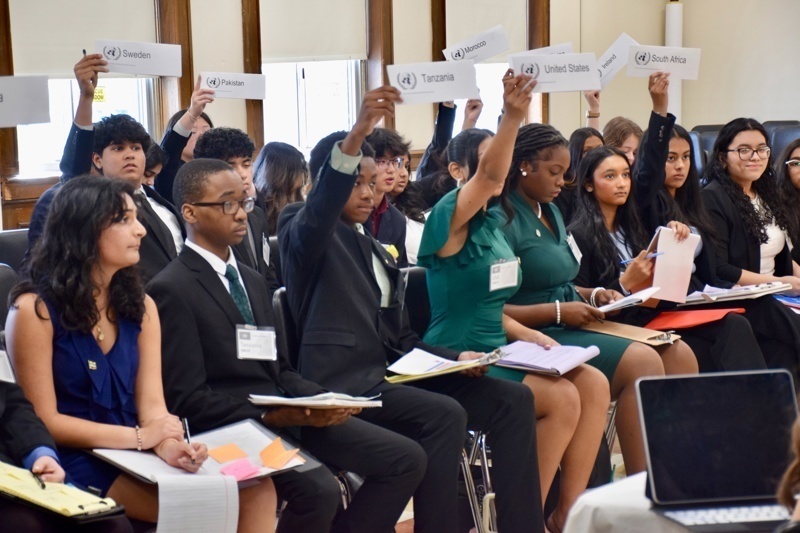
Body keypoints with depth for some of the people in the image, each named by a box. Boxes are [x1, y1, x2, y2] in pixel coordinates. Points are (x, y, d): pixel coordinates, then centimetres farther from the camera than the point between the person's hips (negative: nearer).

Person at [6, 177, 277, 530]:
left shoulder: (140, 305, 10)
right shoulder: (35, 309, -8)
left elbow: (152, 402, 2)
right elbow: (43, 419, -9)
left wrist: (167, 445, -22)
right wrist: (139, 437, -15)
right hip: (77, 465, -6)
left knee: (258, 488, -19)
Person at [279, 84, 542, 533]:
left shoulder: (377, 252, 25)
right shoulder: (301, 232, 2)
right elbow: (319, 210, -24)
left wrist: (455, 358, 4)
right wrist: (354, 138, -39)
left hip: (390, 373, 8)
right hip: (343, 381, -7)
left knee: (513, 399, -8)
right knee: (445, 414, -31)